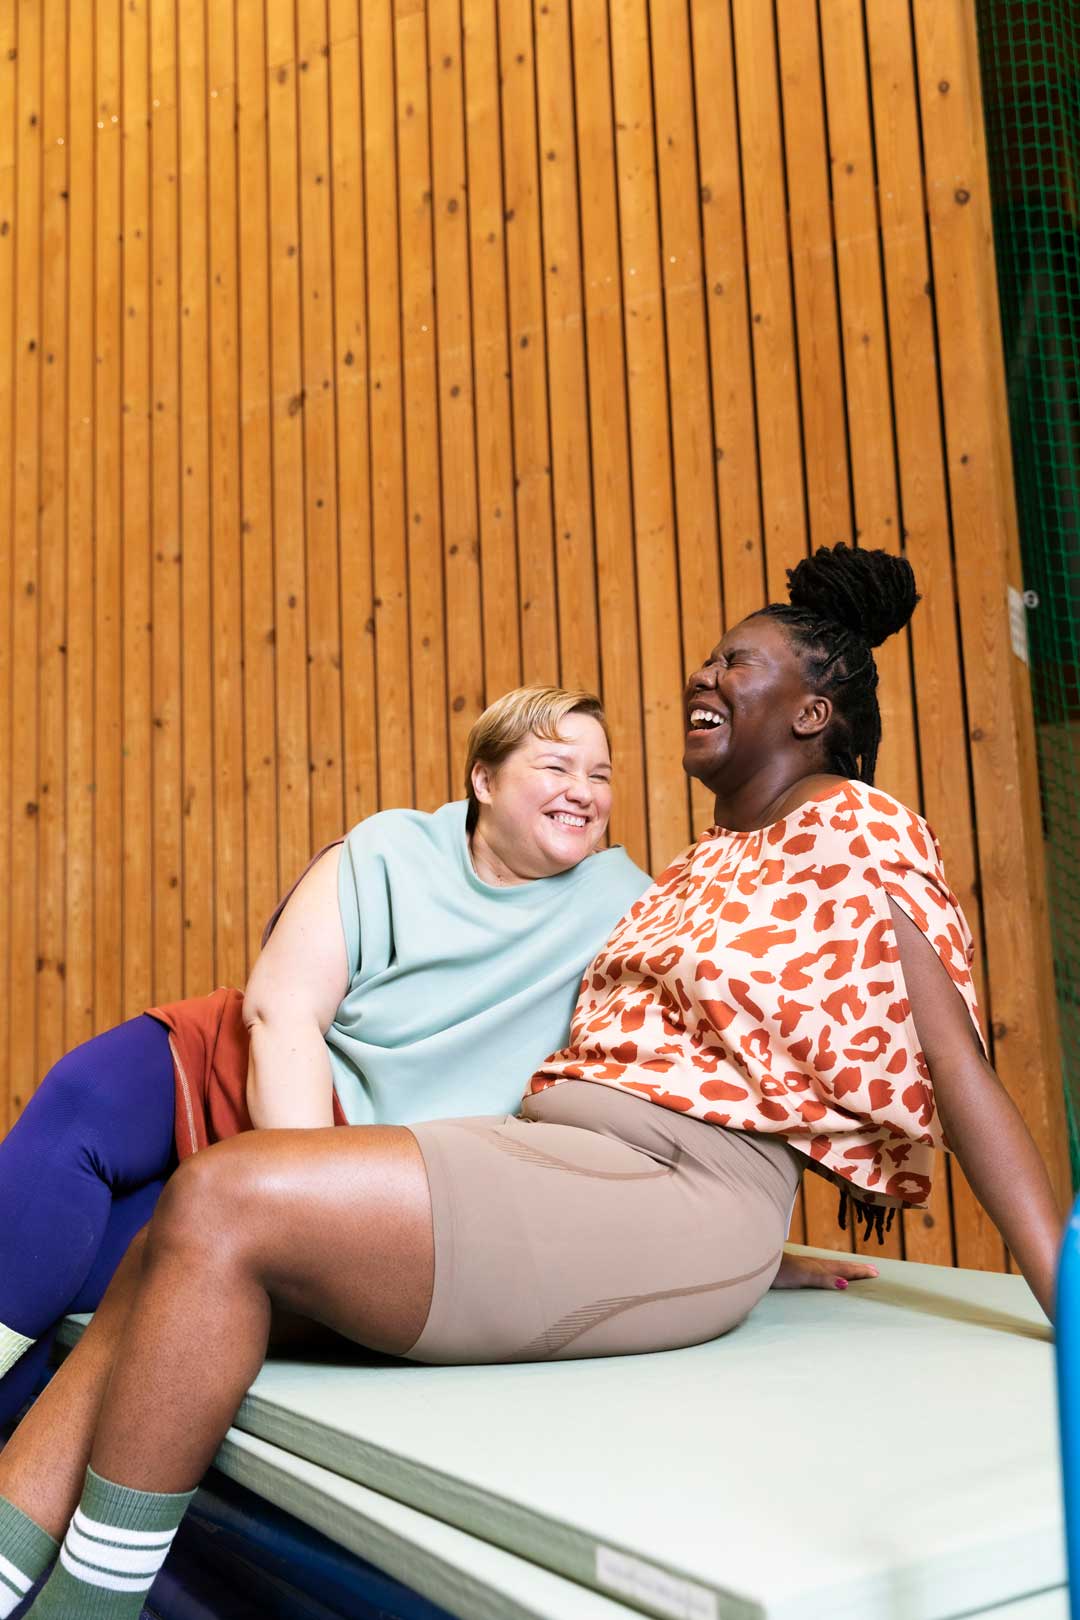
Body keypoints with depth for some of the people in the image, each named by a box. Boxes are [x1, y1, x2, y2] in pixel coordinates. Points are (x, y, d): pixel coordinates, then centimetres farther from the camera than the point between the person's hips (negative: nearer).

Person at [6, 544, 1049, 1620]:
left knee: (217, 1205, -22)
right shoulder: (705, 862, 25)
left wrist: (1068, 1301, -9)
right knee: (168, 1266, -9)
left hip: (674, 1195, -8)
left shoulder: (857, 828, 1)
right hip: (549, 1149, 8)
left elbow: (956, 1063, -5)